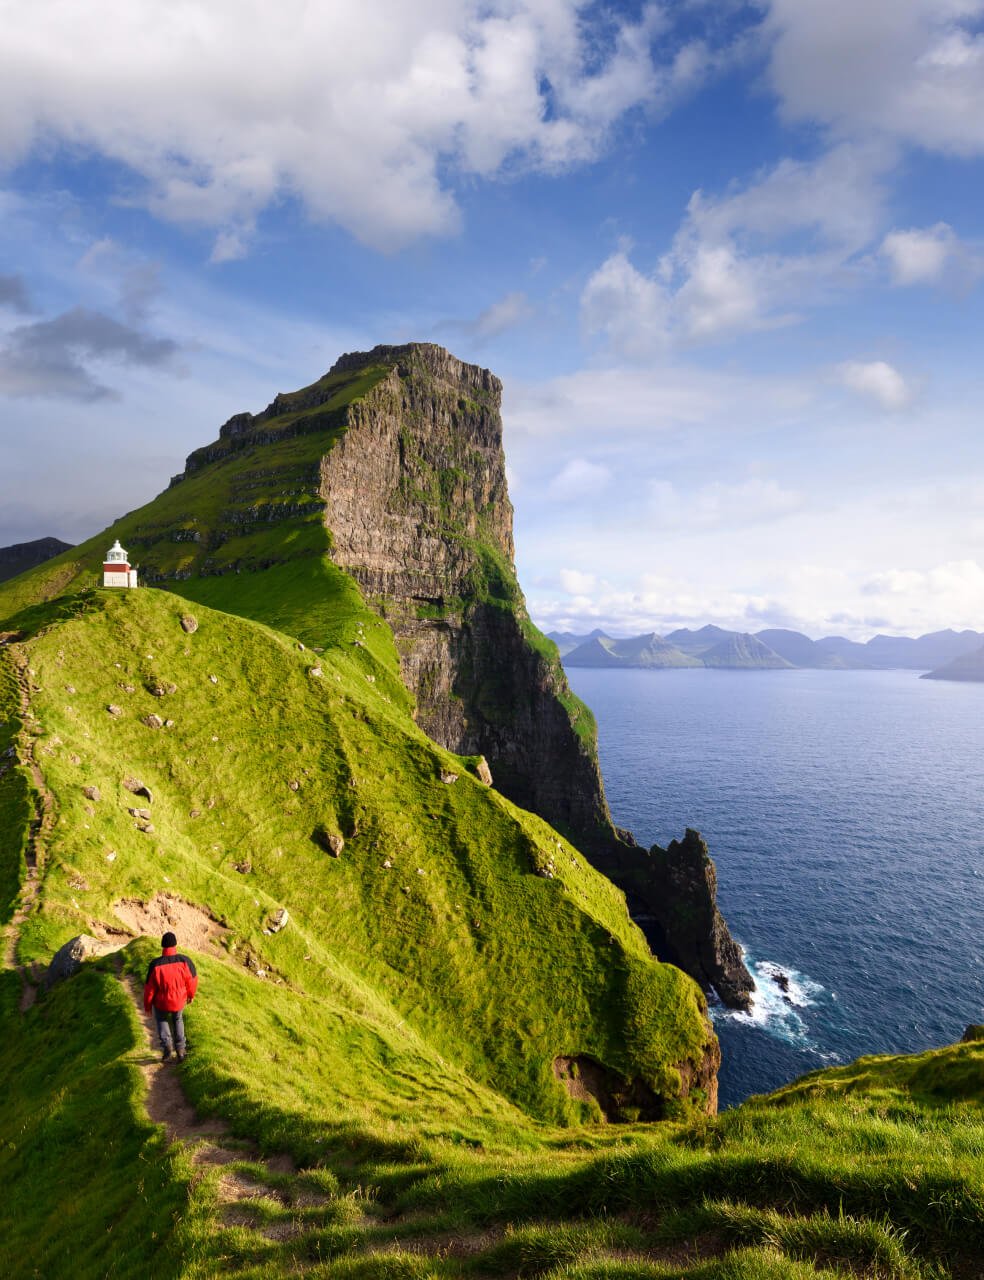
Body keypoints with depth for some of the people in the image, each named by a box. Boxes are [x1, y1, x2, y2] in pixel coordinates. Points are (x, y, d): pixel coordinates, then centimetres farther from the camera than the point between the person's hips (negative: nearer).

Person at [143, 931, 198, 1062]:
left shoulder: (155, 964, -23)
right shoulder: (184, 961, -21)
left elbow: (149, 987, -13)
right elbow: (192, 980, -8)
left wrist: (147, 1005, 4)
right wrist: (191, 994, 13)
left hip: (162, 1002, -1)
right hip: (179, 1001, 1)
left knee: (161, 1019, 30)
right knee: (178, 1020, 30)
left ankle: (166, 1044, 10)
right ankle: (180, 1049, 25)